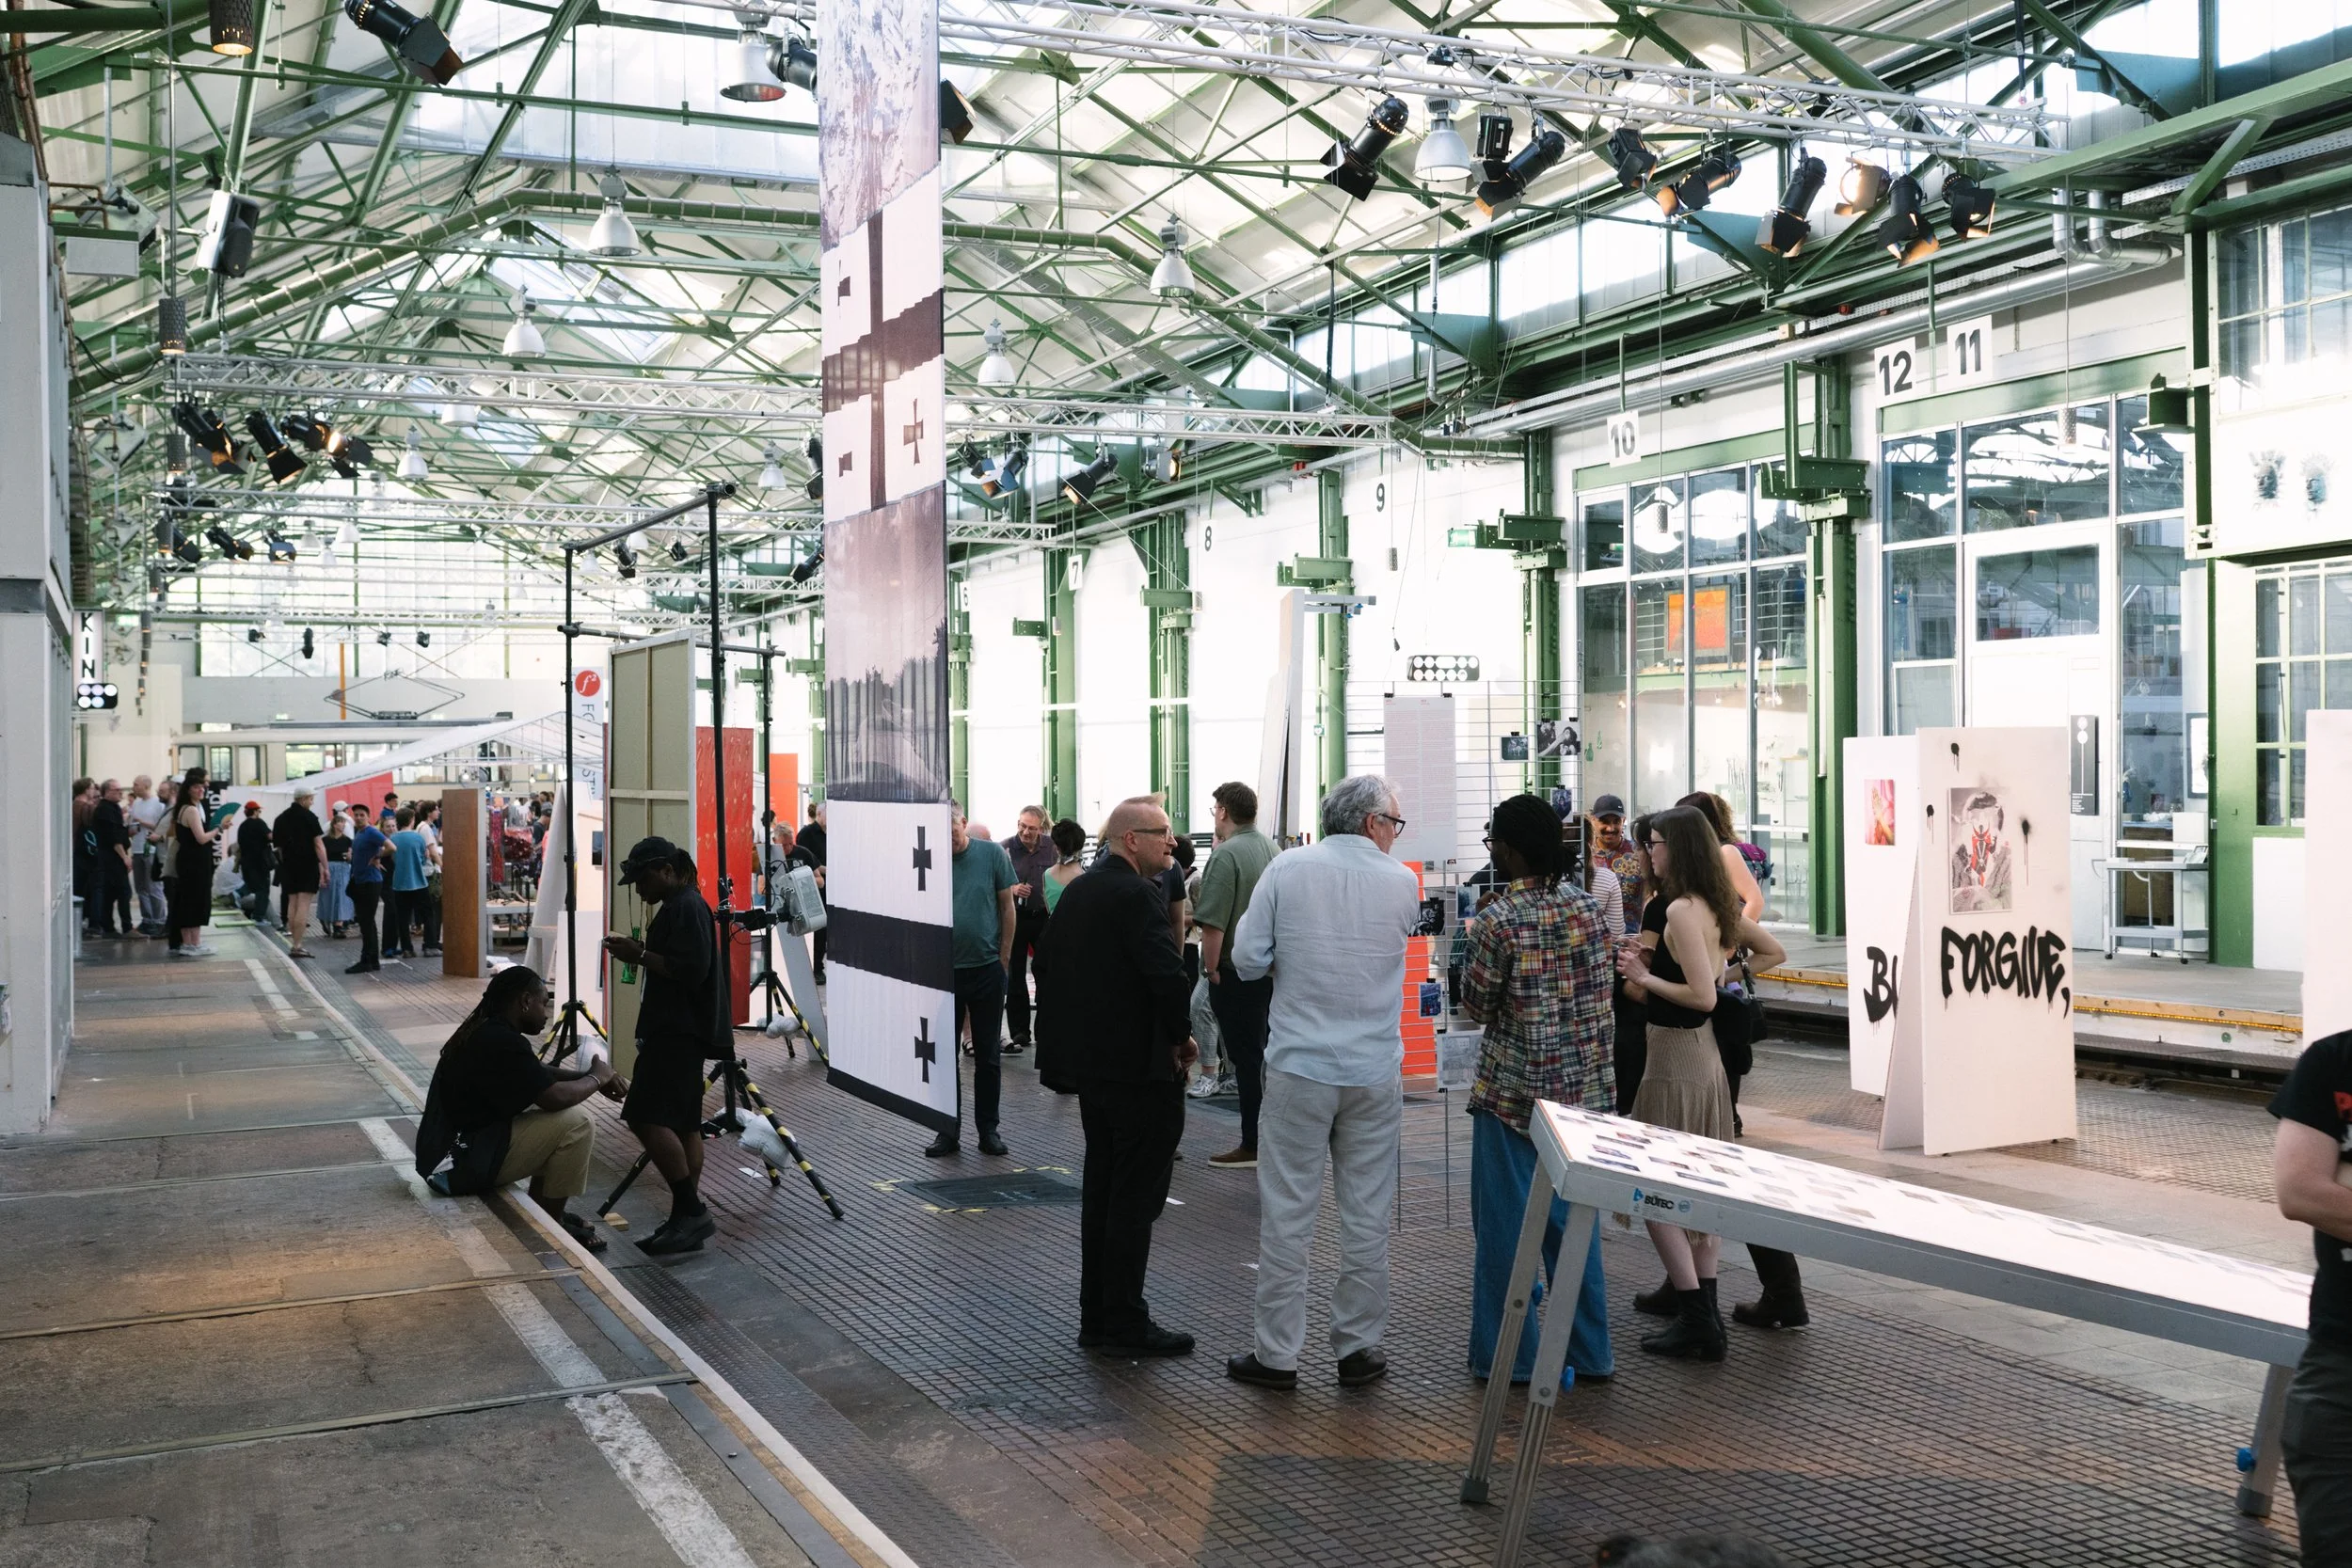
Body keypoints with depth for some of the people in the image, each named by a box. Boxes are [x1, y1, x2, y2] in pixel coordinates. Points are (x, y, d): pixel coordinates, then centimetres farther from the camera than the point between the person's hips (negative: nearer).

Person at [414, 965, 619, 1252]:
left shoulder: (485, 1031, 10)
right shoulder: (501, 1043, -22)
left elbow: (544, 1077, 21)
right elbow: (556, 1097, -25)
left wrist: (590, 1077, 7)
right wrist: (596, 1078, -6)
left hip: (448, 1150, 11)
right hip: (462, 1164, -11)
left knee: (557, 1118, 17)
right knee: (576, 1122, -15)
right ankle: (549, 1225, -2)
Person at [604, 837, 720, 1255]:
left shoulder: (686, 907, -13)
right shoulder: (679, 906, 19)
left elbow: (692, 970, -22)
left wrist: (639, 955, -18)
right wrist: (639, 952, 14)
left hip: (678, 1033, -11)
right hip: (679, 1031, 11)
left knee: (648, 1118, -17)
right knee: (683, 1124, 9)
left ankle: (691, 1212, -15)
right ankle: (687, 1220, 10)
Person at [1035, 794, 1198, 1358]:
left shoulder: (1077, 890, 10)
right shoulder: (1137, 895, -18)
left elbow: (1047, 958, 17)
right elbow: (1167, 973, -27)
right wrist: (1180, 1035, -11)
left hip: (1089, 1059, 9)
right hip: (1140, 1066, -9)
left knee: (1102, 1189, 16)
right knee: (1136, 1196, -1)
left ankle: (1096, 1315, 22)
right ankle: (1125, 1324, 4)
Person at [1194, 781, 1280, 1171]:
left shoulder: (1226, 855, -16)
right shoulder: (1272, 849, 9)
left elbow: (1213, 923, -21)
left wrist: (1211, 968, -11)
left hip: (1237, 971, -8)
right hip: (1271, 969, 8)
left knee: (1245, 1056, -2)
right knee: (1261, 1054, 15)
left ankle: (1253, 1146, 2)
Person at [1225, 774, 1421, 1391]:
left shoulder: (1287, 869, -6)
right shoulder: (1402, 882, -2)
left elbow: (1246, 959, -5)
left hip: (1298, 1066, -1)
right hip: (1376, 1072, 1)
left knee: (1286, 1213, 5)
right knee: (1367, 1214, 11)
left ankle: (1277, 1353, 9)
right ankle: (1359, 1347, 19)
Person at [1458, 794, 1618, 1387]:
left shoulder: (1498, 921, -16)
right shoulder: (1590, 905, 1)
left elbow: (1479, 1007, -6)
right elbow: (1606, 987, 12)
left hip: (1513, 1093, -5)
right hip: (1585, 1088, 6)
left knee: (1505, 1225, 6)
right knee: (1574, 1221, 15)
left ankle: (1507, 1356, 13)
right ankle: (1588, 1353, 23)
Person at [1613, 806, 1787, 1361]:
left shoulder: (1680, 910, -19)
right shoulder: (1719, 904, 7)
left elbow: (1701, 996, -25)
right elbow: (1774, 952, 20)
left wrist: (1645, 977, -13)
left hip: (1676, 1057, -9)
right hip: (1706, 1054, 9)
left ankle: (1697, 1322, 0)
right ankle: (1706, 1311, 21)